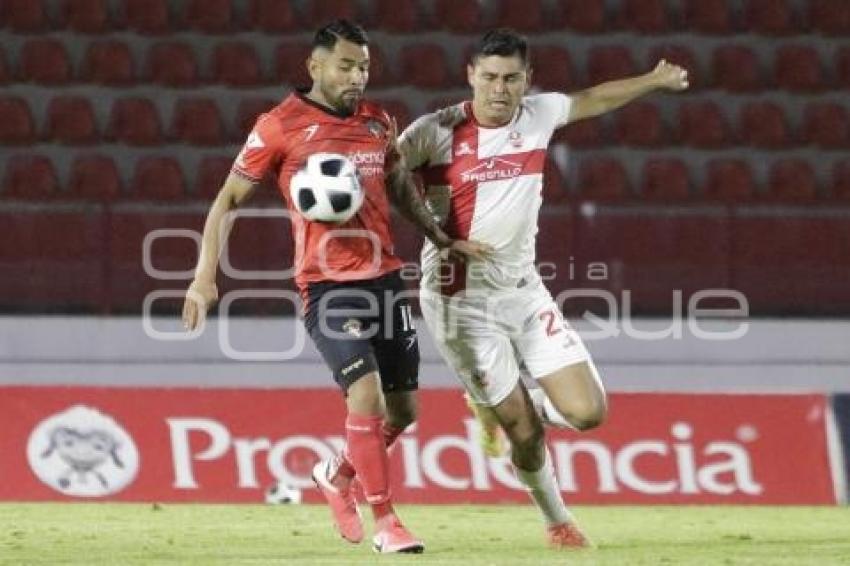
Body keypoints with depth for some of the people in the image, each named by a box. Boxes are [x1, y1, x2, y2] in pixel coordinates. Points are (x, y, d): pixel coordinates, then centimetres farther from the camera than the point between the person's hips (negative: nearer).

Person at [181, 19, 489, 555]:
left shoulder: (379, 122, 10)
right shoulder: (281, 125, -5)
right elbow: (228, 199, 0)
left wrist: (444, 240, 16)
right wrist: (206, 273, -8)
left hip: (384, 277, 6)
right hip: (327, 284, -6)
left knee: (403, 410, 8)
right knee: (366, 394, -19)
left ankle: (337, 473, 36)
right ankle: (385, 523, -8)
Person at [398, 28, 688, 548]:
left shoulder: (538, 115, 1)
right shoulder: (436, 132, -12)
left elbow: (592, 100, 20)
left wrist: (655, 81, 30)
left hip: (525, 292, 5)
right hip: (462, 303, -5)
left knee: (588, 412, -5)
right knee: (525, 431, -5)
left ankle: (504, 403, 26)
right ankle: (558, 521, 22)